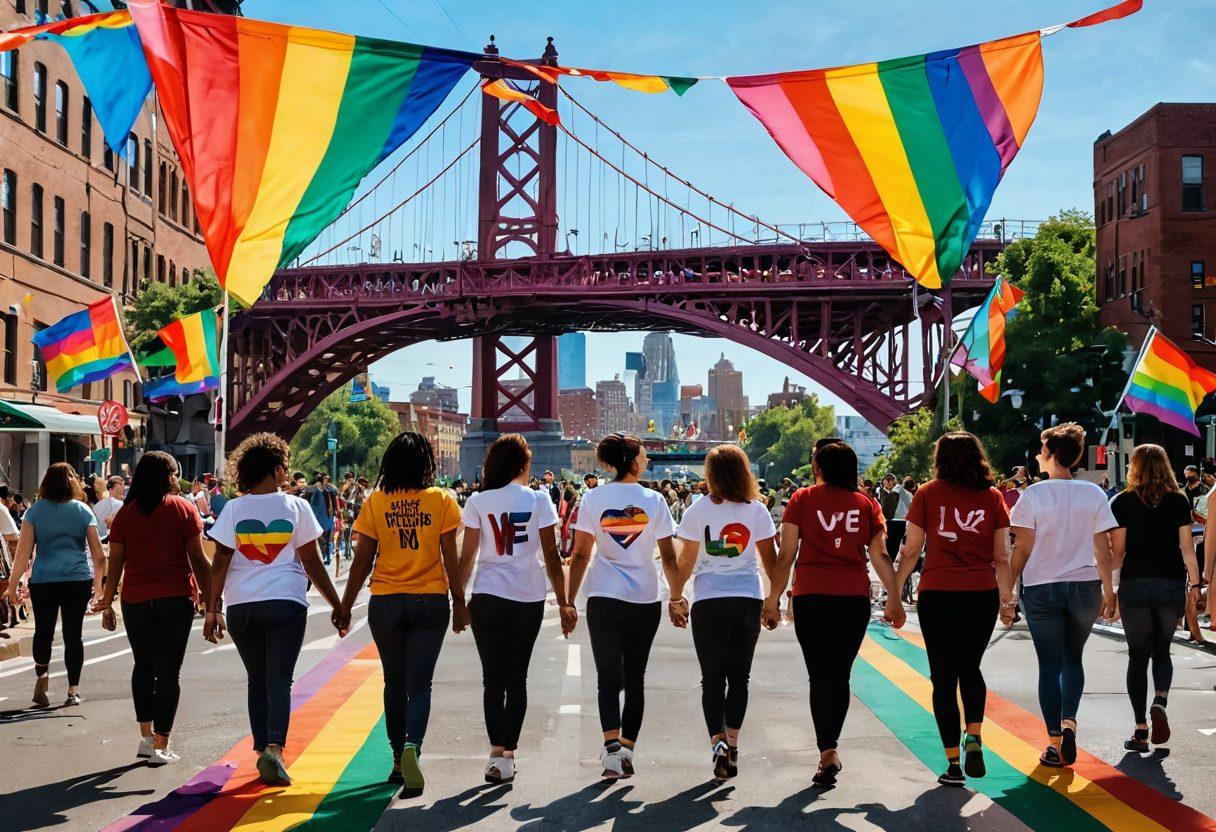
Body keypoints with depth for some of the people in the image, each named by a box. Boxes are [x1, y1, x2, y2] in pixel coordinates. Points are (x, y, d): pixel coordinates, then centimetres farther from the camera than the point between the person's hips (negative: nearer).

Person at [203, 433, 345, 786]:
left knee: (257, 681, 15)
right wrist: (338, 606, 5)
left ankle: (262, 748, 18)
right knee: (279, 681, -2)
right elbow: (312, 563, -1)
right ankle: (274, 747, -20)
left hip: (241, 607, 2)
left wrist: (212, 609, 3)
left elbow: (220, 563, -2)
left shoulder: (234, 509, 1)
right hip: (286, 604, -2)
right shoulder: (296, 507, -2)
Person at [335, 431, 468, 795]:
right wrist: (459, 604, 5)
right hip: (430, 601, -1)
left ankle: (398, 759, 25)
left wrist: (345, 606, 9)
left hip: (386, 602, 1)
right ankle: (412, 747, -22)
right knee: (419, 684, 2)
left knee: (395, 683, 16)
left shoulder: (375, 502, -2)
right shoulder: (442, 500, -4)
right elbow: (450, 559, -4)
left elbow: (362, 562, 0)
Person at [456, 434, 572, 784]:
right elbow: (551, 556, -2)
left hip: (487, 598, 0)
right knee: (517, 679, 10)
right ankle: (509, 753, 10)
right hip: (529, 599, 0)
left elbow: (467, 557, 0)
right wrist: (564, 603, 4)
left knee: (493, 679, 9)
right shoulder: (538, 500, -2)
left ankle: (497, 754, 4)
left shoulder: (477, 502, 0)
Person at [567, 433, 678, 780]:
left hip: (604, 598, 0)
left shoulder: (593, 498, -1)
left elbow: (580, 555, -2)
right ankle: (627, 751, 13)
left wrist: (569, 601, 5)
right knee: (635, 677, 11)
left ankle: (612, 744, -19)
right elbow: (668, 556, 2)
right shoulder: (654, 500, -2)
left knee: (608, 675, 0)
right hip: (645, 599, 1)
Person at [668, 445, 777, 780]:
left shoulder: (698, 511, -5)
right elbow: (770, 559, 5)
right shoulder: (757, 510, 0)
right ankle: (732, 744, 13)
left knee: (712, 678, 5)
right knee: (739, 676, 14)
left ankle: (718, 741, -12)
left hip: (709, 601, -2)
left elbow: (686, 562, -3)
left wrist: (674, 597, 9)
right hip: (748, 599, 2)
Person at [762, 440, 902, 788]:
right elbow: (880, 557, 5)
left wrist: (773, 600, 2)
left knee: (821, 677, 1)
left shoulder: (802, 499, 1)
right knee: (840, 675, 13)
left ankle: (828, 751, -10)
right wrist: (895, 600, 12)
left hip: (811, 597, -2)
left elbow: (786, 555, -2)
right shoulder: (866, 503, 7)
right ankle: (830, 749, 20)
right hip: (855, 598, 2)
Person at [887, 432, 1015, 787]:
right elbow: (1002, 556, 5)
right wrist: (1007, 599, 13)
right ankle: (974, 737, 4)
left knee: (944, 677, 5)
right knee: (970, 668, 22)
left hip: (938, 595, -2)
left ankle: (953, 764, 5)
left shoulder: (927, 494, 0)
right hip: (983, 594, 2)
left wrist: (894, 594, 7)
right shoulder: (992, 497, 4)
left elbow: (912, 550, 0)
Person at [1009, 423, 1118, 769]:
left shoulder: (1034, 494, -8)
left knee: (1050, 665, 5)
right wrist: (1109, 591, 8)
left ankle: (1055, 743, 5)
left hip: (1042, 588, -2)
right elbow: (1102, 548, 0)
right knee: (1073, 658, 20)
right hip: (1085, 586, 2)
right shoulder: (1094, 494, -1)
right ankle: (1069, 722, 0)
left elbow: (1023, 549, -8)